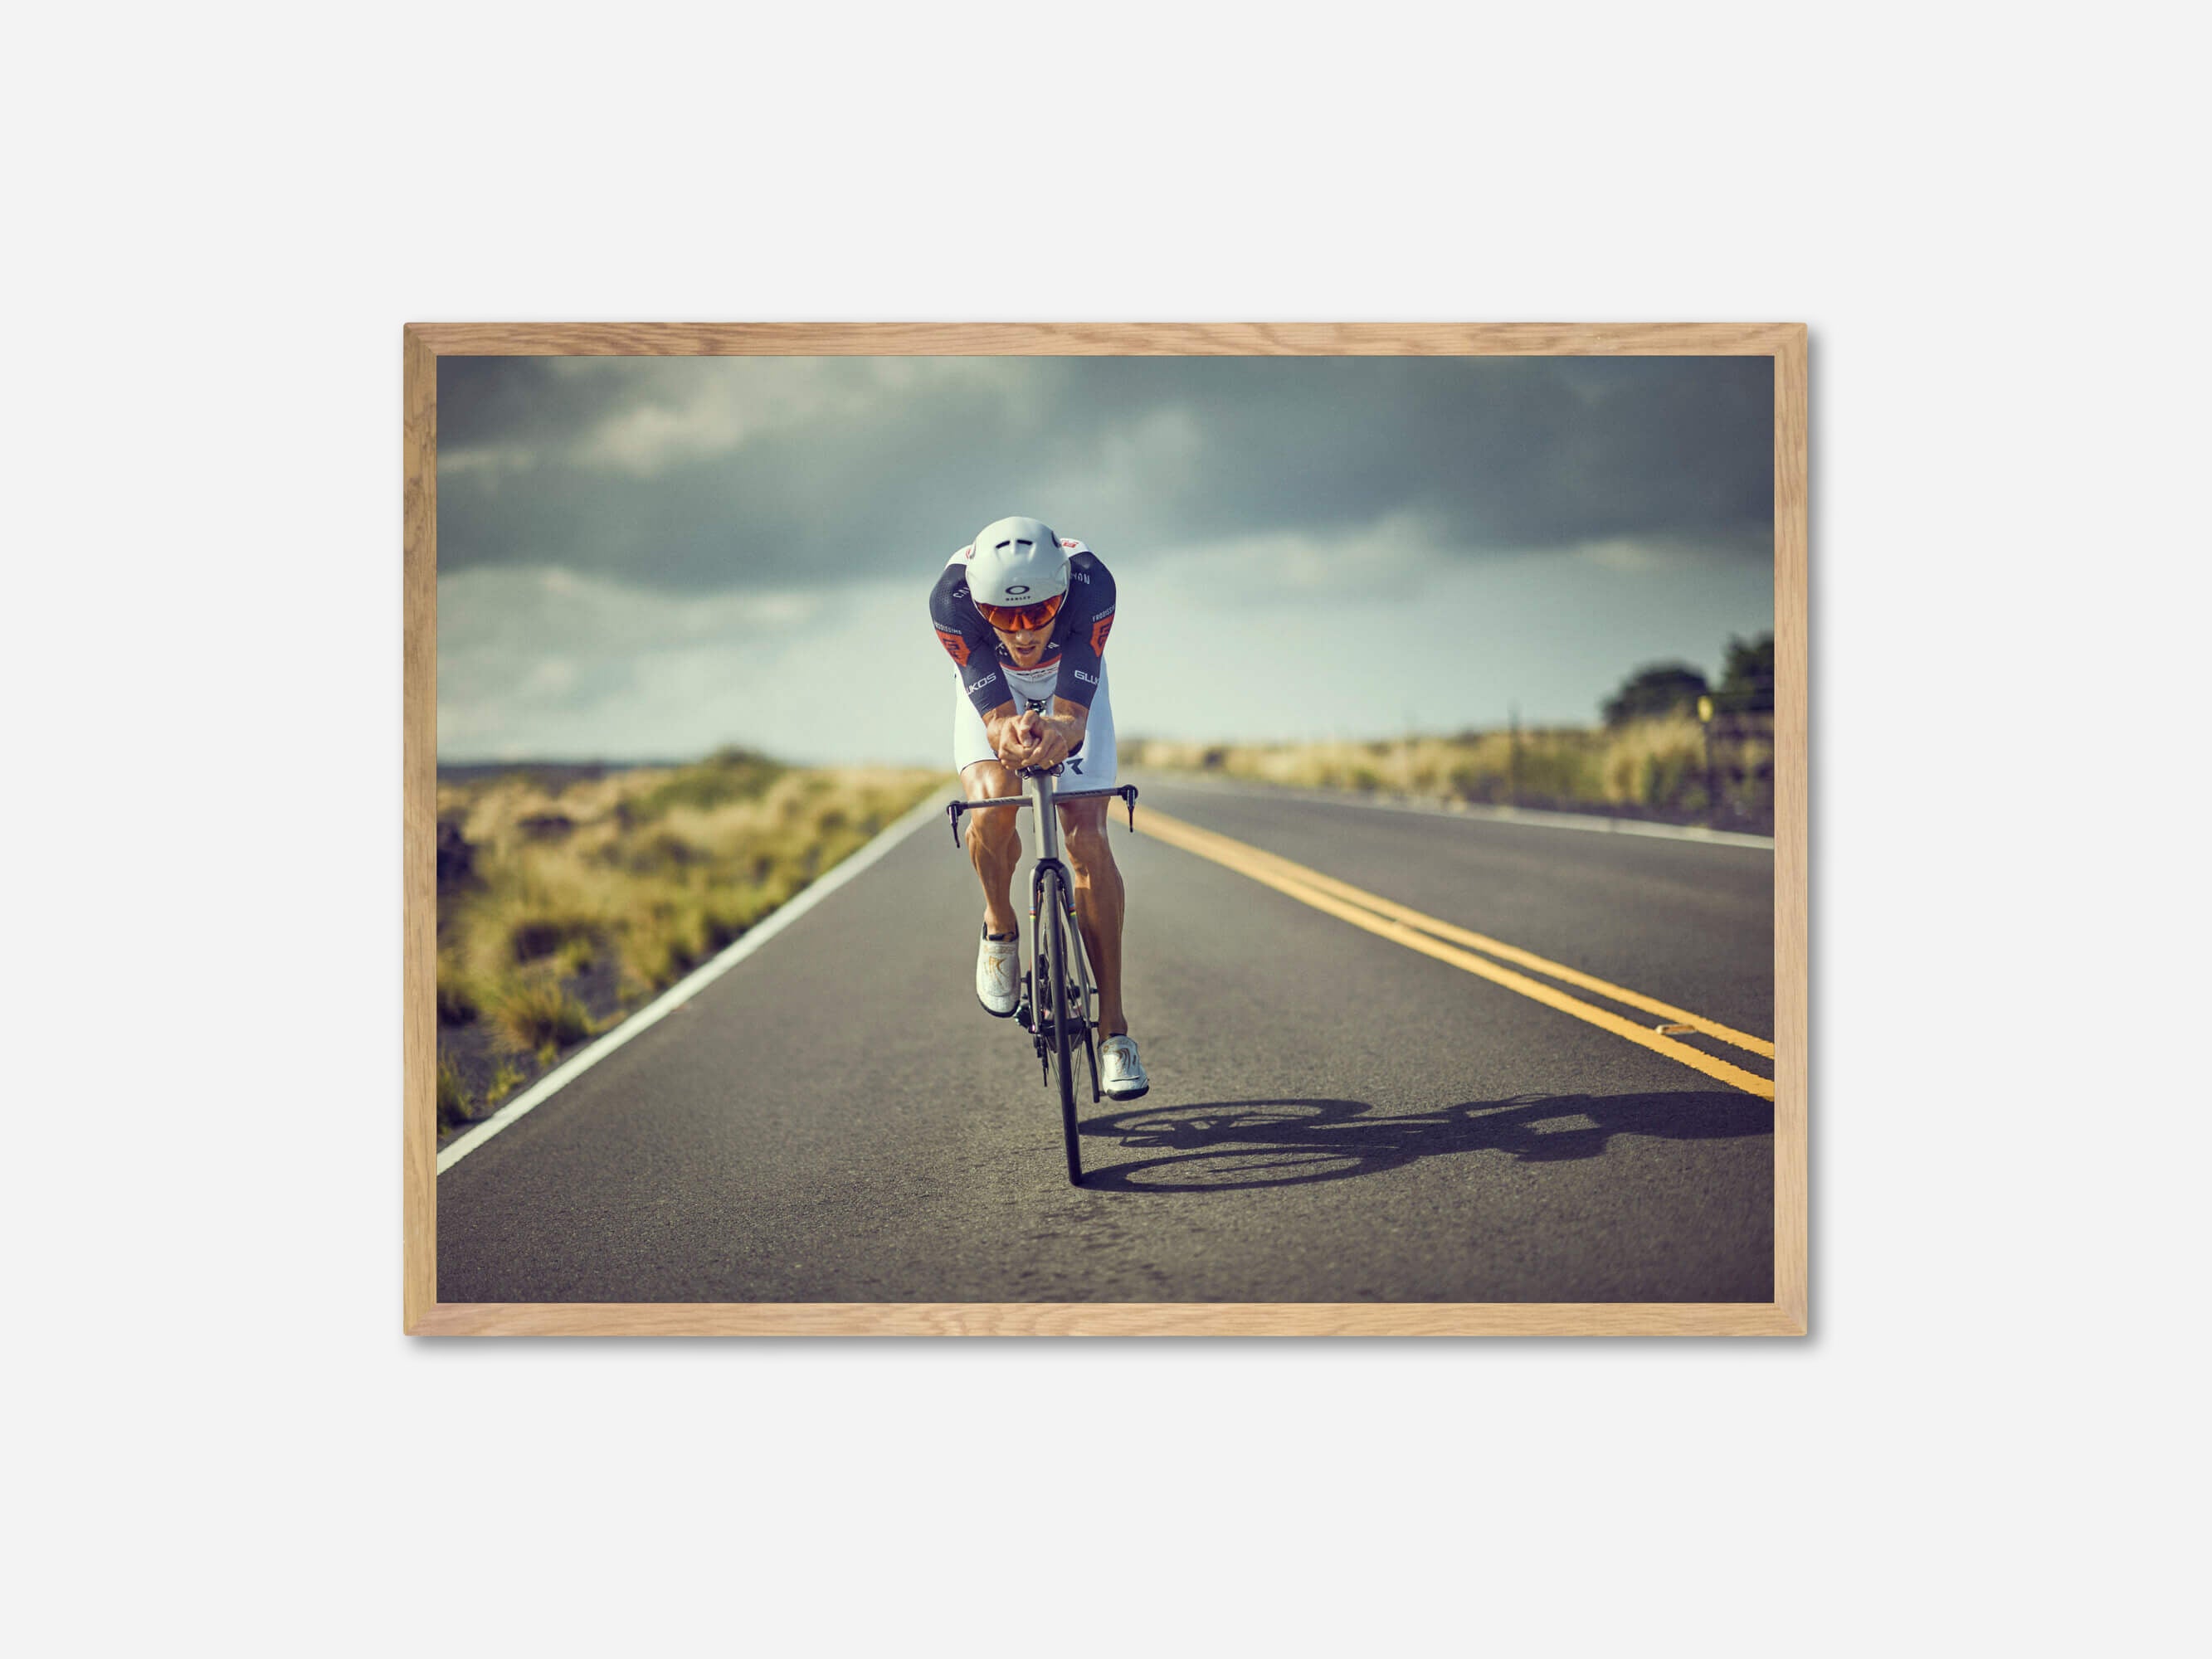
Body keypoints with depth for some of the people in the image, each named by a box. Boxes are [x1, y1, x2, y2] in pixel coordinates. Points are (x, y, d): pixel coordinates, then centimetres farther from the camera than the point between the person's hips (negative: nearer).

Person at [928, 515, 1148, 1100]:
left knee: (1087, 839, -14)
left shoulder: (1090, 584, -39)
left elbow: (1073, 714, -41)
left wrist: (1060, 733, -64)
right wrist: (1009, 736, -62)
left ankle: (1113, 1026, -8)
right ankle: (1000, 929, 2)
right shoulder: (952, 597, -38)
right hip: (990, 690, 0)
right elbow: (996, 715, -39)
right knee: (992, 803, -29)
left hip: (1072, 688, 0)